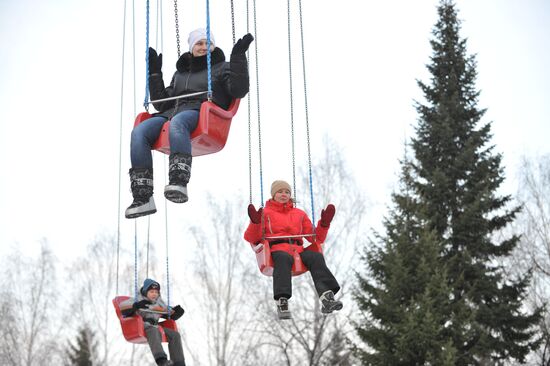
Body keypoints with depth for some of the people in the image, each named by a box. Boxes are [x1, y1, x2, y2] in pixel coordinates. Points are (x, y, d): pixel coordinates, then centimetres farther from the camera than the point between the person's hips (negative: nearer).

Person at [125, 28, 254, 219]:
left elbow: (239, 90, 1)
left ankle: (179, 182, -59)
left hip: (201, 112, -5)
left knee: (177, 122, -42)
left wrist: (238, 57, -5)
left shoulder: (222, 68, 22)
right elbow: (162, 103, 28)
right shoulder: (180, 73, 35)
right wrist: (155, 73, 25)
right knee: (139, 132, -26)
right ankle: (142, 198, -34)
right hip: (172, 112, 5)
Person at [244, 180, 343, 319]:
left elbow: (316, 238, 26)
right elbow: (251, 238, 10)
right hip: (276, 248, -3)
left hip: (298, 249, 3)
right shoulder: (265, 213, 21)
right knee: (284, 259, -40)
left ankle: (326, 297, -48)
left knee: (316, 257, -30)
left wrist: (324, 224, 8)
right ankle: (281, 302, -54)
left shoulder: (299, 214, 30)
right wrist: (255, 222, -9)